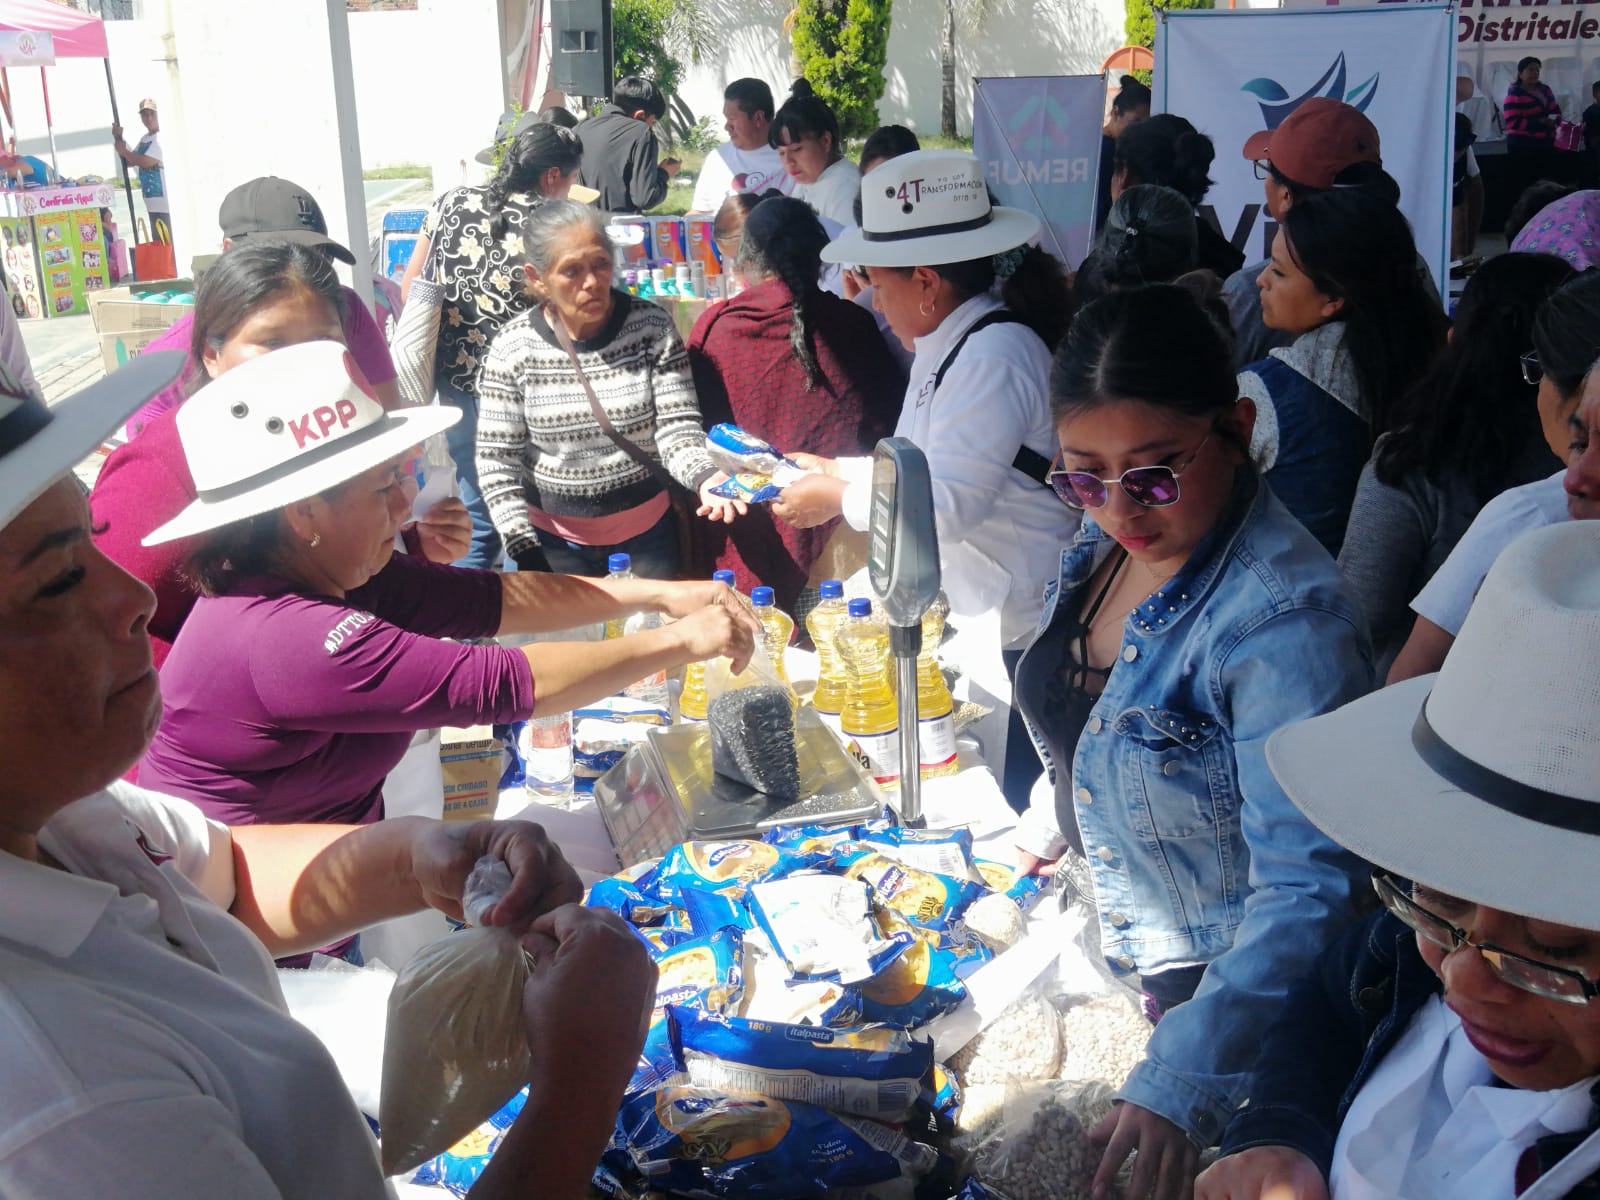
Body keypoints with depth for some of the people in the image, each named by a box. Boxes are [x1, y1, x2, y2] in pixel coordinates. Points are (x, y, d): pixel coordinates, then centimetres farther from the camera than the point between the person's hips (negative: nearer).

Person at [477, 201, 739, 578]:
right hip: (552, 540, 0)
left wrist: (705, 478, -34)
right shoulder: (512, 347, -12)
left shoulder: (652, 327, -11)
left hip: (648, 532, 1)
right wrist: (526, 555, -13)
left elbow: (677, 429, -13)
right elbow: (497, 460, -8)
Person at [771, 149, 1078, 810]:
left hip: (1015, 637, -10)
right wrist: (835, 469, 11)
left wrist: (839, 497, -12)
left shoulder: (995, 354, -20)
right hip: (962, 618, 10)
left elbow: (950, 501, -24)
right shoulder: (947, 346, 13)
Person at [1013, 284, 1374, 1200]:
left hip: (1228, 983, -8)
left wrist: (1182, 1086, -43)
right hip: (1120, 947, 8)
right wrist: (1051, 823, 22)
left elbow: (1308, 890, -36)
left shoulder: (1285, 620, -34)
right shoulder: (1113, 533, -8)